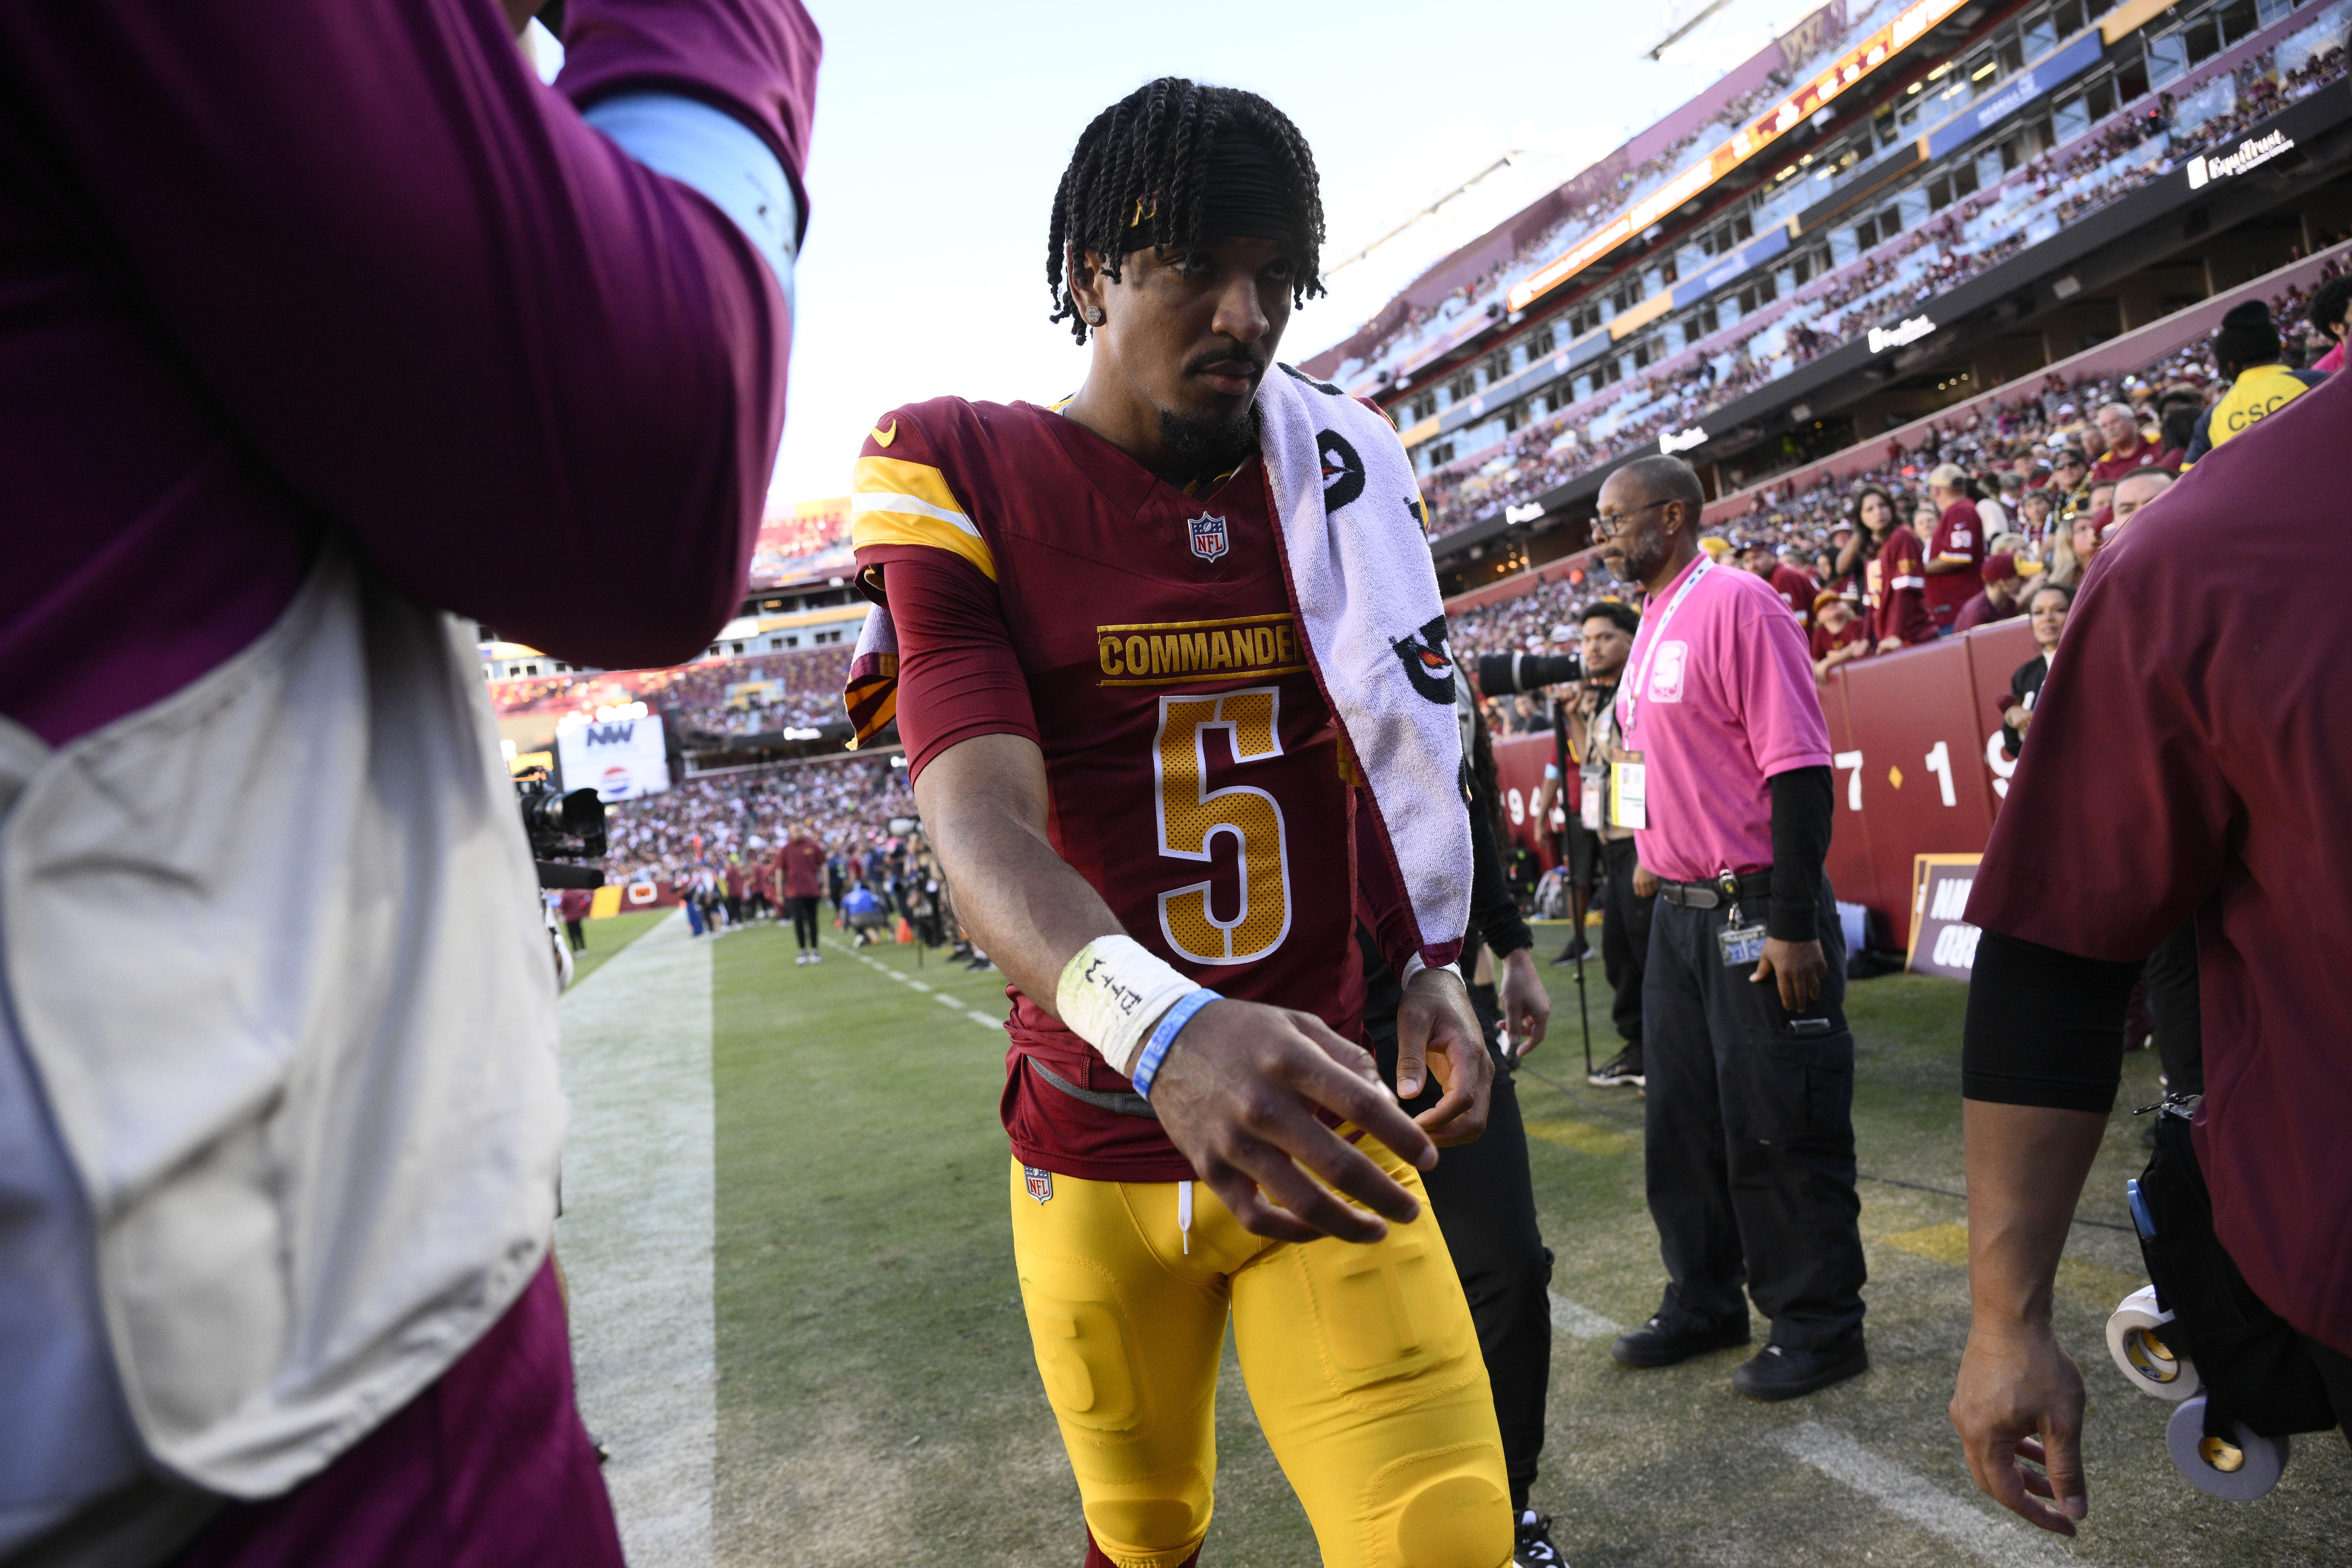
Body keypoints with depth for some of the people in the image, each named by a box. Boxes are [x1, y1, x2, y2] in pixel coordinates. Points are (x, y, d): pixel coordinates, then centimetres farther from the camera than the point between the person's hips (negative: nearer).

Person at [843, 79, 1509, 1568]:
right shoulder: (965, 482, -8)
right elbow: (984, 821, -22)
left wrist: (1430, 967, -3)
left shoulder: (1341, 474, 4)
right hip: (1095, 1151, -1)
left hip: (1320, 1128, 2)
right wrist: (1162, 1028, -39)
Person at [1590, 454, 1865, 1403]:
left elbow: (1800, 767, -18)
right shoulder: (1652, 626, 14)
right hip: (1678, 913, 9)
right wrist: (1665, 886, 19)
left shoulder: (1734, 605, -13)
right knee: (1683, 1121, 16)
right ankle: (1704, 1304, 31)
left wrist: (1793, 925, -21)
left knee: (1778, 1132, 1)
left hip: (1755, 914, -9)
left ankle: (1819, 1329, 17)